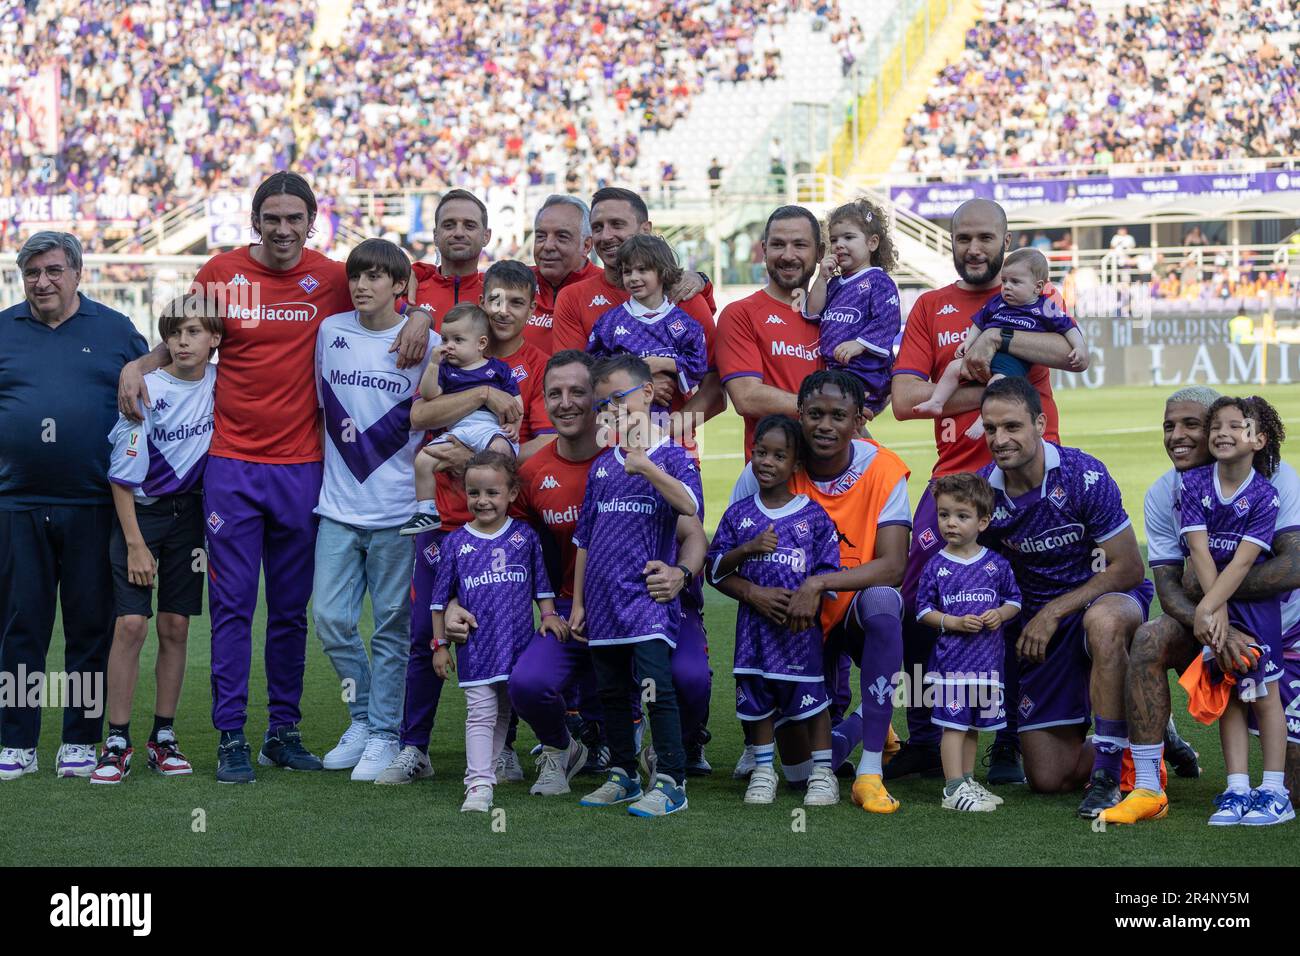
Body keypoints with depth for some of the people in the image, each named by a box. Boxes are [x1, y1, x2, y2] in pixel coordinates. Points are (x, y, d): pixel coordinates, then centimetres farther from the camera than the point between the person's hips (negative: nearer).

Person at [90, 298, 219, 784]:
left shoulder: (221, 383, -2)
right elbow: (123, 475, -10)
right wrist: (135, 544, -12)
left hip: (189, 513, 4)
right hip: (139, 512, -4)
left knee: (175, 627, 5)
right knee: (131, 624, -10)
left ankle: (163, 737, 13)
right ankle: (117, 741, -3)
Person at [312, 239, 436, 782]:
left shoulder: (426, 344, -3)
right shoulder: (331, 332, 6)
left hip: (398, 509, -3)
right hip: (338, 506, 3)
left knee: (392, 626, 3)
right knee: (330, 618, -1)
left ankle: (384, 736, 13)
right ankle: (363, 719, 19)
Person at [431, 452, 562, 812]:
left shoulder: (525, 536, 3)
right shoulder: (456, 542, 1)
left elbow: (541, 583, 13)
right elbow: (441, 599, 6)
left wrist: (548, 614, -1)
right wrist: (440, 643, 4)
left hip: (519, 643, 2)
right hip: (476, 647, -2)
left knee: (504, 712, 12)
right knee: (480, 713, -7)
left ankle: (485, 767, 26)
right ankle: (479, 784, -10)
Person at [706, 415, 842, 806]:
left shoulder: (814, 516, 0)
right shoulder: (739, 515, 7)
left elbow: (829, 573, 1)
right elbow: (714, 568, 7)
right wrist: (748, 549, -9)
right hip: (754, 625, 2)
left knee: (812, 697, -1)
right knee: (757, 697, 7)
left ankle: (823, 773, 9)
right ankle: (762, 772, 19)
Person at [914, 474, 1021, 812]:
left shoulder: (996, 564, 3)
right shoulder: (936, 567, -2)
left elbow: (1014, 600, 12)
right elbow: (924, 609, 0)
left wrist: (1001, 613, -9)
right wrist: (954, 623, -14)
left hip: (989, 661, 3)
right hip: (952, 660, -3)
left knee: (974, 725, 14)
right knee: (954, 723, -7)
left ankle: (967, 781, 26)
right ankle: (954, 788, -4)